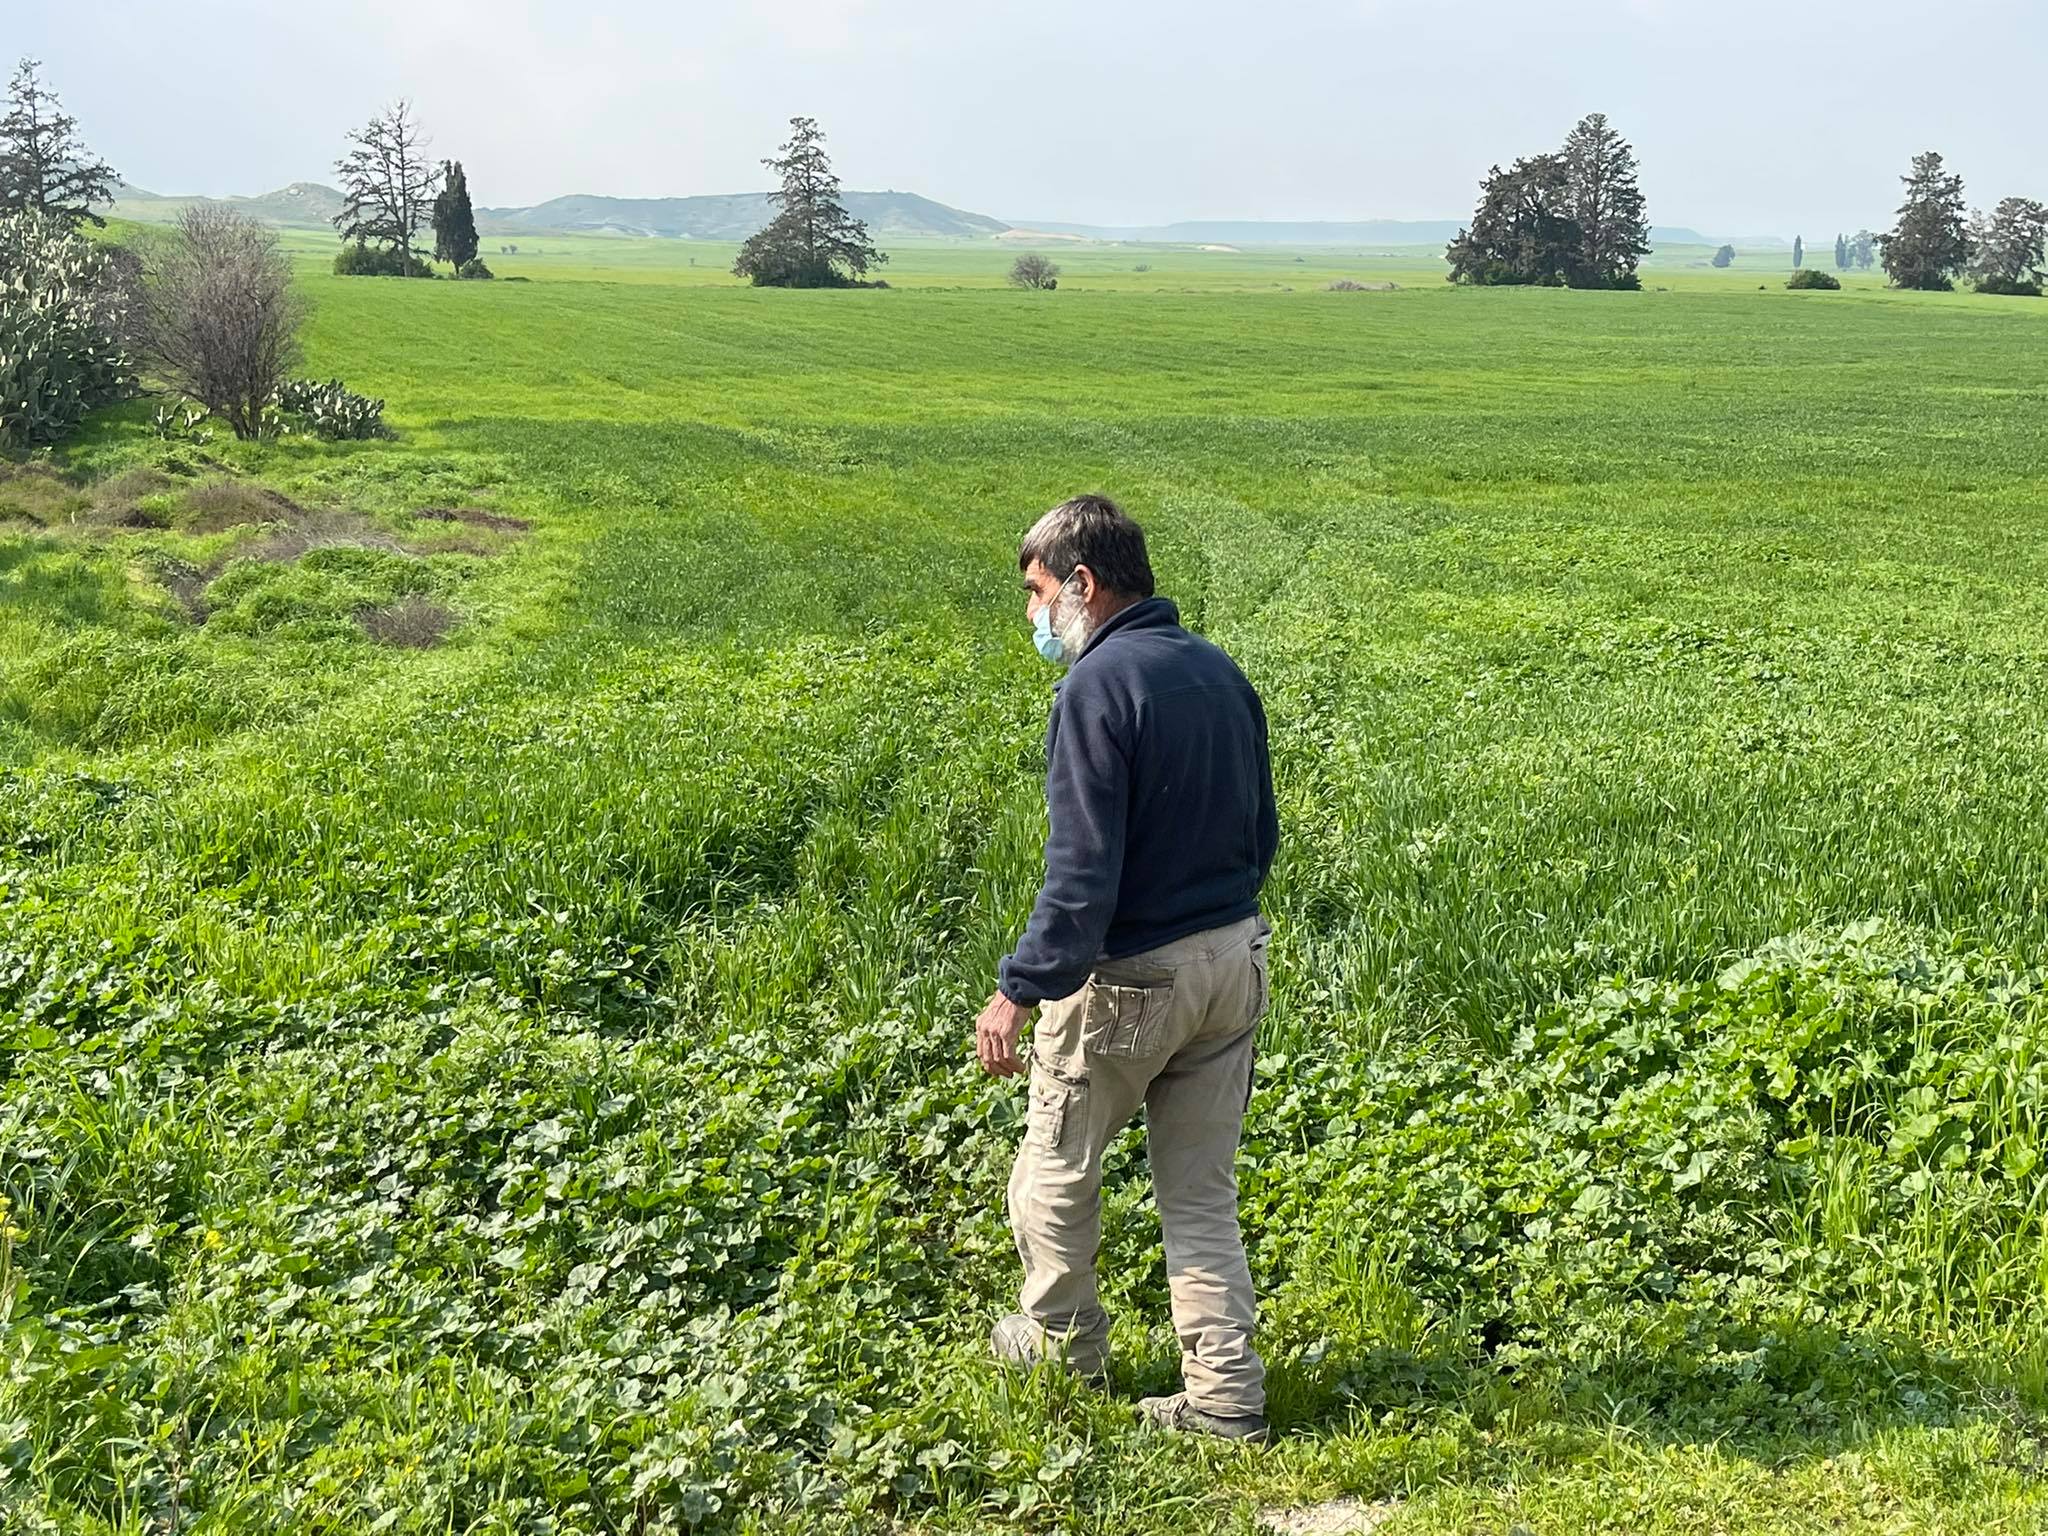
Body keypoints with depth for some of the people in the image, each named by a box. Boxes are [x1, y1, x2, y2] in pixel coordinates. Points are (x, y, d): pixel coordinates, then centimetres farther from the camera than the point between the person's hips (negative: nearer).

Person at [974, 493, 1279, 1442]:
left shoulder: (1097, 686, -19)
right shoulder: (1221, 672, 6)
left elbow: (1083, 867, -23)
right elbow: (1261, 832, 14)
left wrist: (1021, 989, -19)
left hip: (1129, 973, -7)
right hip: (1234, 958, 7)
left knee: (1056, 1165, 16)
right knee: (1202, 1192, 14)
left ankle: (1063, 1346, 33)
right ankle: (1226, 1395, 15)